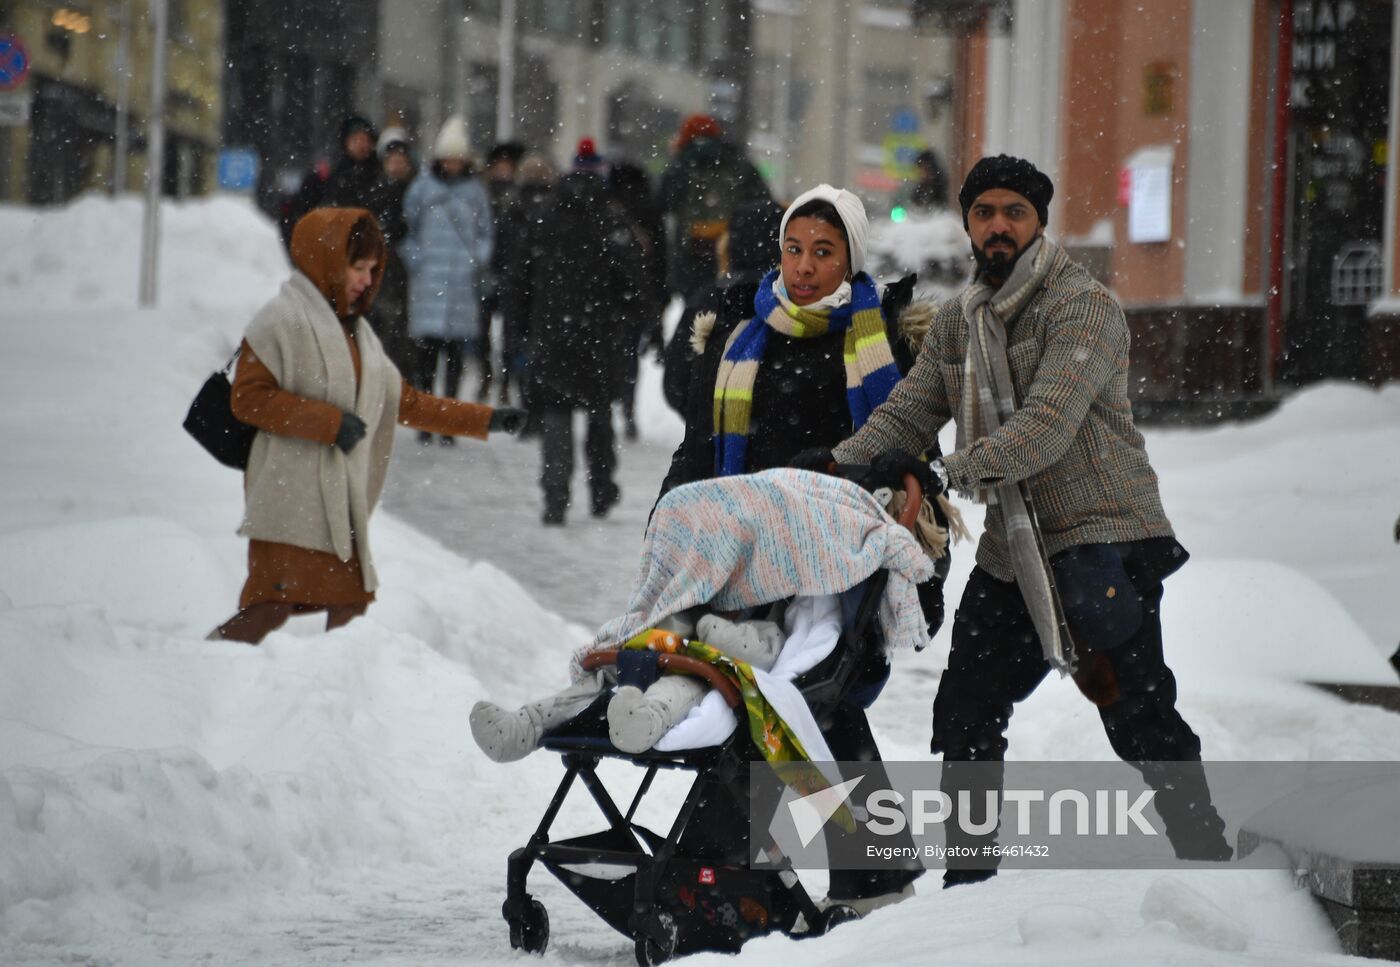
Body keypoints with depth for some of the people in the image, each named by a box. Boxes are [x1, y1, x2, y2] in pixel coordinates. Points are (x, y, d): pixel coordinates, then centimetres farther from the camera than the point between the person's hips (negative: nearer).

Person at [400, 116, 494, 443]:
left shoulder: (474, 190, 10)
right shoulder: (422, 187, 6)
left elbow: (485, 232, 18)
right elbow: (408, 228, 10)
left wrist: (479, 260, 4)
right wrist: (414, 260, -1)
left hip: (463, 281, 1)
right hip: (429, 280, -1)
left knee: (456, 353, 0)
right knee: (427, 349, -5)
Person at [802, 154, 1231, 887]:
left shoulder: (1083, 307, -11)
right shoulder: (956, 324, 14)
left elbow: (1048, 427, -23)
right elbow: (906, 413, 8)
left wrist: (949, 472, -33)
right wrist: (841, 464, -11)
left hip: (1102, 540, -7)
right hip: (1011, 554, 7)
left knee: (1140, 719, -11)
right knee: (965, 714, 6)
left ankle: (1208, 864, -1)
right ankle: (968, 886, 16)